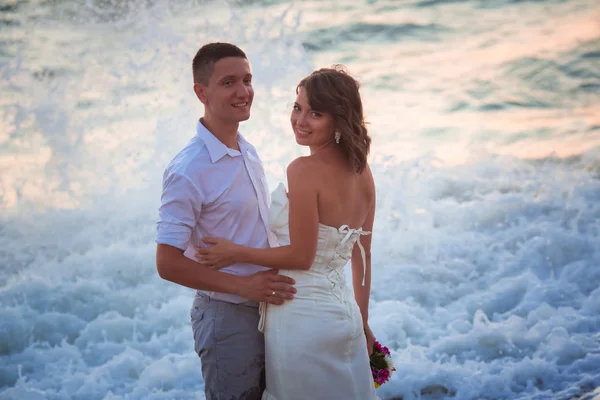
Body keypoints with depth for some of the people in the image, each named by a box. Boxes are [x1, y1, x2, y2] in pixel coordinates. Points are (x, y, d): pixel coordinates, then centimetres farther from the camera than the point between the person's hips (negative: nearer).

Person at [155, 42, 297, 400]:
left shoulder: (249, 153, 6)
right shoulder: (189, 170, -20)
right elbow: (168, 263, -20)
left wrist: (274, 286, 11)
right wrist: (244, 285, -23)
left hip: (267, 311, 8)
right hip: (228, 317, -8)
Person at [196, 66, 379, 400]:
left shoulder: (304, 171, -20)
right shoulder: (361, 171, 3)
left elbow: (301, 256, -19)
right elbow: (362, 255, 10)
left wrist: (237, 252, -7)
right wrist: (362, 321, 18)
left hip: (301, 317, -7)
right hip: (344, 311, 8)